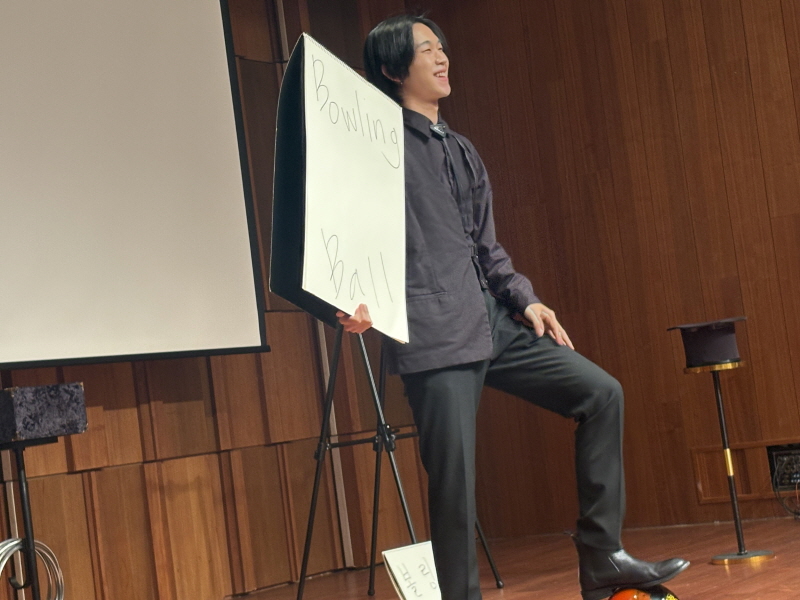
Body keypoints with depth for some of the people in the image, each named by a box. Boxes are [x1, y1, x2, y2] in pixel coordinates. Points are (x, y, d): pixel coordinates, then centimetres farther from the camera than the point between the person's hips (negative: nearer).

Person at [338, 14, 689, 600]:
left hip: (493, 325, 8)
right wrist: (359, 299, -27)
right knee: (455, 482, -7)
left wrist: (525, 299, 11)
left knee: (600, 393, 1)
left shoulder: (462, 150, 21)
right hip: (433, 337, -8)